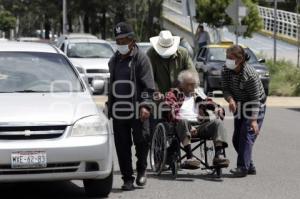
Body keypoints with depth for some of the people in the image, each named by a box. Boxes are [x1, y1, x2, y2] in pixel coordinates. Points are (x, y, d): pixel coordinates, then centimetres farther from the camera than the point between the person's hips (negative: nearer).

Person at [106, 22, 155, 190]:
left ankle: (142, 169, 12)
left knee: (142, 139, -12)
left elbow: (148, 85, -7)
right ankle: (128, 179, 9)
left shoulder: (141, 58, -1)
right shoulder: (114, 60, 18)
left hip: (137, 110, -5)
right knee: (122, 146, 3)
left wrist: (145, 105, -18)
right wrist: (109, 107, 21)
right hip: (119, 110, 5)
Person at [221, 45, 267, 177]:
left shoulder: (250, 74, -28)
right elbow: (226, 89, -6)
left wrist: (254, 120, -30)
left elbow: (255, 99, -26)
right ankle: (250, 166, 17)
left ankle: (243, 167, -20)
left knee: (247, 136, -19)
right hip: (239, 107, 8)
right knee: (236, 139, 7)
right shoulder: (226, 71, -9)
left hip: (255, 108, -8)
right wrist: (231, 99, -30)